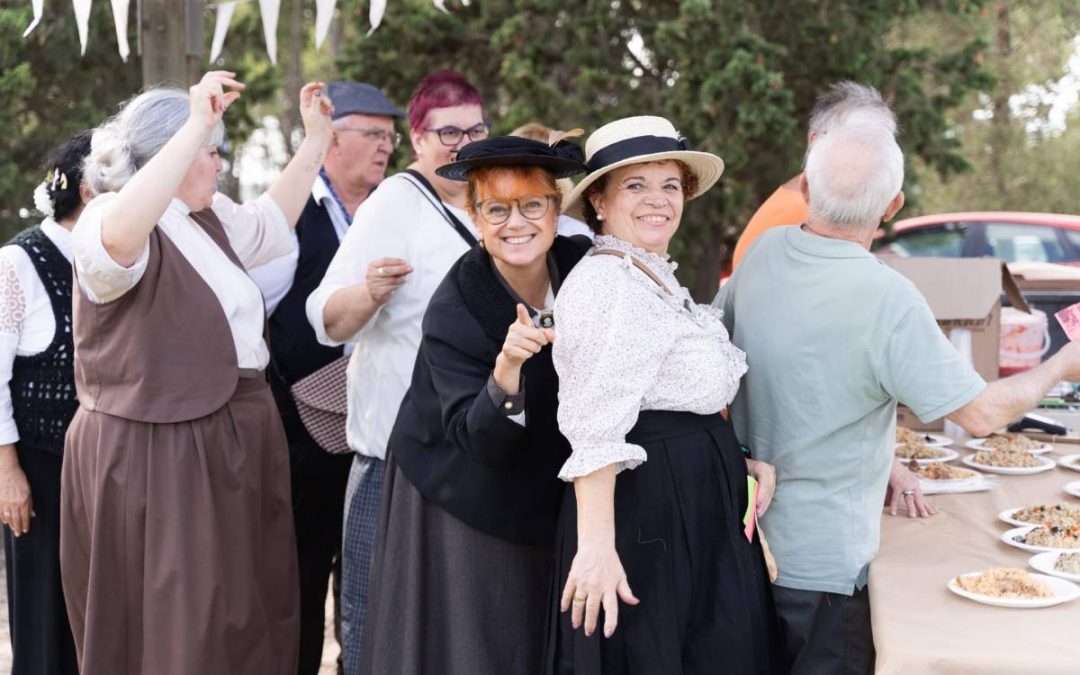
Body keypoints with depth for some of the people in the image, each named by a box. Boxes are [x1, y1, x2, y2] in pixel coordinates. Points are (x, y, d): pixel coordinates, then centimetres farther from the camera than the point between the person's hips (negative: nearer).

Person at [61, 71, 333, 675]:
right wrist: (198, 126, -39)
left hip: (232, 448, 9)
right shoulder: (108, 220, -14)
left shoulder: (210, 219, 15)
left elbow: (271, 221, 32)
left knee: (245, 617, 14)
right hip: (156, 455, -9)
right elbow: (119, 236, -38)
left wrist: (317, 138, 27)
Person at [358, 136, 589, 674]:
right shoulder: (453, 311, -23)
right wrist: (505, 374, -44)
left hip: (544, 494, 4)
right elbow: (478, 441, -27)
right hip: (462, 504, -4)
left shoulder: (585, 264, -13)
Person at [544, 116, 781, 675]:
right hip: (646, 510, -10)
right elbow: (595, 430, -25)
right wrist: (596, 545, -32)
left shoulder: (659, 282, 16)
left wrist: (745, 457, 9)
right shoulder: (607, 282, -16)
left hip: (696, 509, 10)